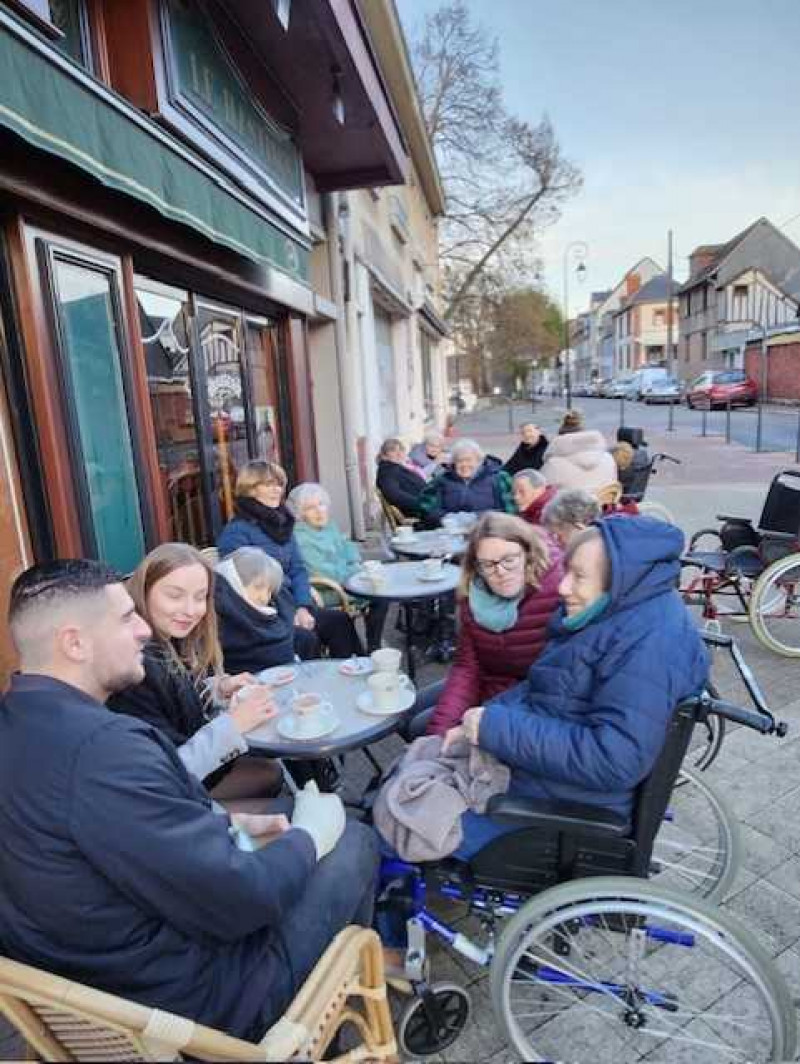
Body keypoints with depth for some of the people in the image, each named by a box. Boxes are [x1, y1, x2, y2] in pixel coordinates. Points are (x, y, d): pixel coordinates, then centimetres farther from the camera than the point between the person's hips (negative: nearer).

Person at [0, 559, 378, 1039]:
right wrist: (310, 835, -12)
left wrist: (231, 823, 4)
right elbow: (239, 902, -30)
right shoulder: (102, 747, -35)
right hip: (181, 996, -8)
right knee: (354, 841, 7)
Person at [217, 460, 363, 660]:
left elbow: (298, 569, 11)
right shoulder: (236, 531, -9)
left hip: (291, 605, 7)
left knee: (340, 621, -14)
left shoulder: (283, 523, 13)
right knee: (306, 639, -28)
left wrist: (303, 607, -6)